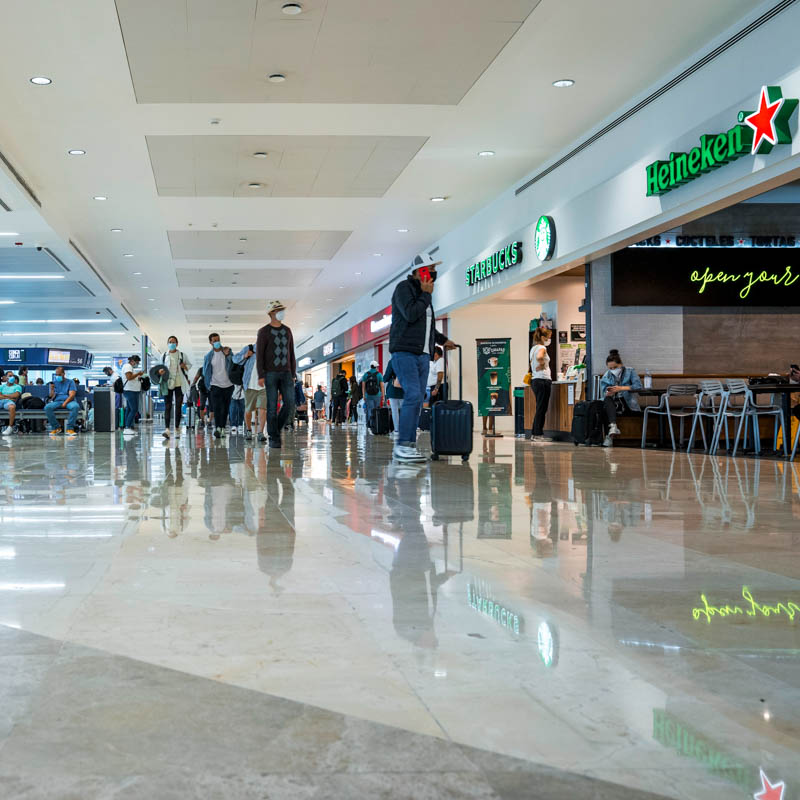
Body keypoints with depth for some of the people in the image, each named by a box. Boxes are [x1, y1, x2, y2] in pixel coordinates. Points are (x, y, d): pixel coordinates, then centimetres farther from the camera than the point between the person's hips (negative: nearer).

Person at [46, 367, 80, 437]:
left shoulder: (70, 382, 11)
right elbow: (52, 397, 9)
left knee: (75, 406, -37)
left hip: (68, 401, -2)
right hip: (57, 401, 2)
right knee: (47, 407, -31)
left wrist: (65, 403, -18)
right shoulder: (54, 382, 18)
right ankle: (56, 427, -16)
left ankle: (70, 428, -29)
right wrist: (52, 389, -10)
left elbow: (72, 395, -2)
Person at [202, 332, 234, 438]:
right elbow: (205, 371, 10)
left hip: (228, 384, 2)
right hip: (215, 385, -2)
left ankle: (223, 428, 17)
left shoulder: (227, 351, 6)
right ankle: (217, 428, -25)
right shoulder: (208, 356, 4)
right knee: (217, 407, -16)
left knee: (225, 408, 7)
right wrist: (208, 384, 3)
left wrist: (228, 355, -14)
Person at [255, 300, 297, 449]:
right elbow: (259, 355, -7)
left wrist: (293, 375, 10)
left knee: (289, 404, -9)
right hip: (270, 373, -4)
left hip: (285, 373, 4)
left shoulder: (287, 330, 13)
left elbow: (291, 354, 14)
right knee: (272, 406, -6)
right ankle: (273, 438, 2)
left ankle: (276, 430, 13)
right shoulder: (263, 332, -4)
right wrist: (260, 376, -15)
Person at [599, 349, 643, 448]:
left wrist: (621, 388, -18)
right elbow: (603, 393, 6)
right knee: (607, 399, -35)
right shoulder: (606, 376, 14)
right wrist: (608, 393, -20)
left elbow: (638, 386, -9)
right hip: (613, 403, 2)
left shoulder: (630, 372, 6)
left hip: (627, 403, -2)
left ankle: (609, 436, -35)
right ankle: (613, 426, -54)